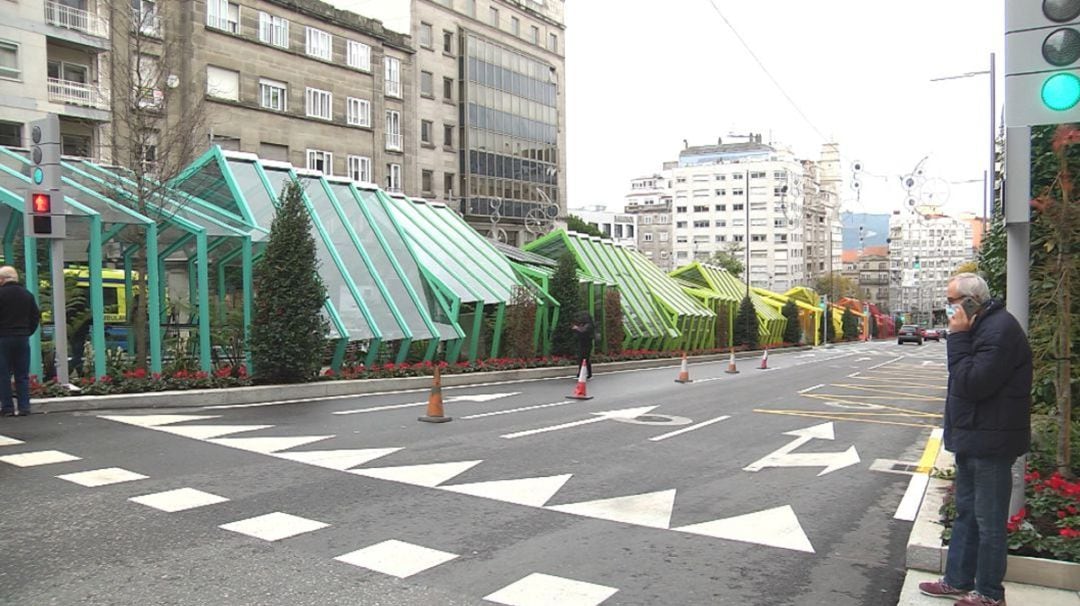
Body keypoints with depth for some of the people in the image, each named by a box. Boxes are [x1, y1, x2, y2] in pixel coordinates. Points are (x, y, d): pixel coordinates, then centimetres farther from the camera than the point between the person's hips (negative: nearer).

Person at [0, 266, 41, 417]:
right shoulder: (27, 294, 8)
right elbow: (36, 316, 9)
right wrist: (27, 332, 12)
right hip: (23, 339, 4)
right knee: (22, 375, 6)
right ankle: (24, 407, 4)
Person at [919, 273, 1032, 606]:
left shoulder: (1000, 330, -20)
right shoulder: (981, 327, 13)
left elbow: (972, 383, -26)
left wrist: (958, 337, -21)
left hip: (989, 442, -11)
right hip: (972, 439, 11)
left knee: (988, 520, 2)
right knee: (966, 512, 18)